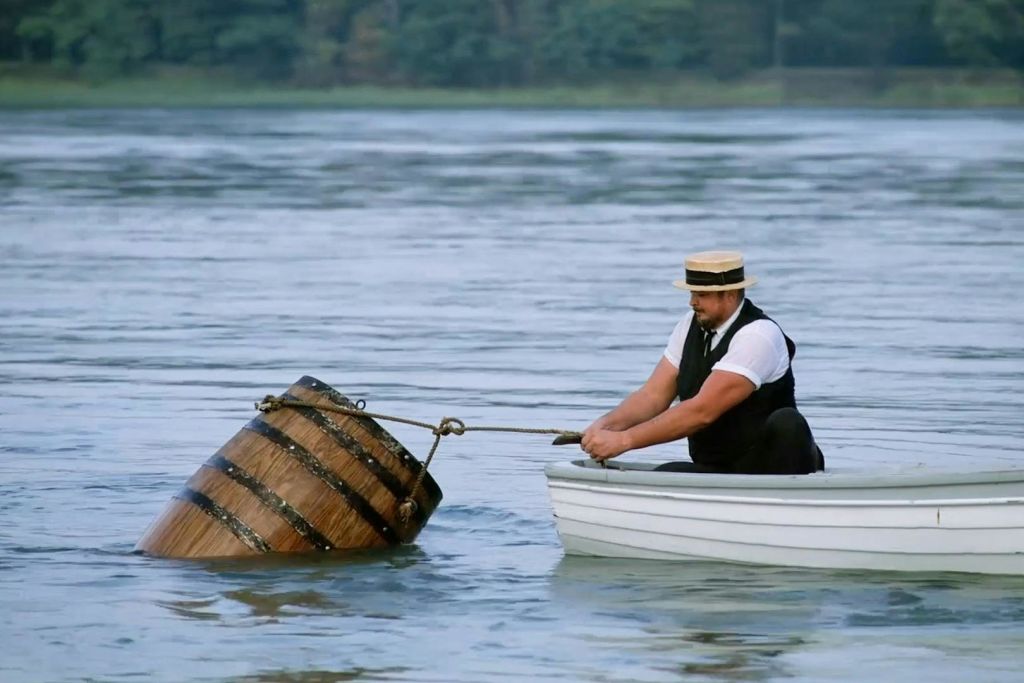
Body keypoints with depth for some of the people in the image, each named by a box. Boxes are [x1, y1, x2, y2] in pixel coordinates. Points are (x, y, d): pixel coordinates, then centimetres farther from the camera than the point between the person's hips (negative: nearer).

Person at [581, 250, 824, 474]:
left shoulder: (759, 336, -18)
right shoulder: (691, 326, 6)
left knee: (787, 423, -35)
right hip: (715, 470, 5)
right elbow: (653, 395, 2)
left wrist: (625, 440, -27)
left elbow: (702, 411, -26)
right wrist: (607, 425, -19)